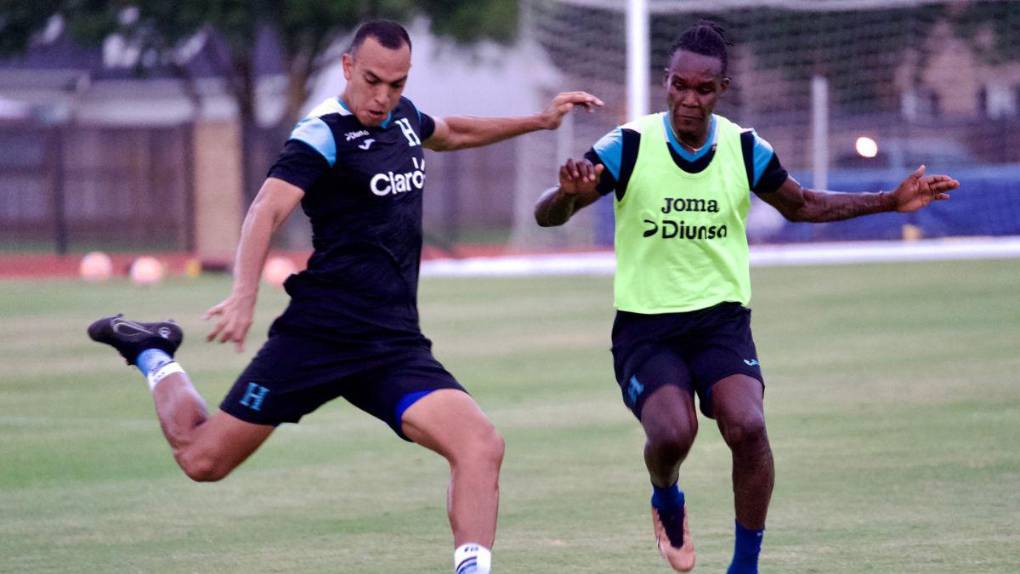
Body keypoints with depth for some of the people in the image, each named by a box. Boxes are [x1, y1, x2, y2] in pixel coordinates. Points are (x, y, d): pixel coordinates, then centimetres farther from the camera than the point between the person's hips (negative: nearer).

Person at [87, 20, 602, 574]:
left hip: (395, 344, 5)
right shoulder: (325, 134, -13)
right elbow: (267, 210, -28)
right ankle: (154, 357, 30)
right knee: (203, 458, 2)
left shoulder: (402, 116, 11)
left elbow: (448, 133, 37)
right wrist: (243, 294, -44)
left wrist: (538, 121, 37)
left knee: (481, 446, -18)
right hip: (319, 335, -5)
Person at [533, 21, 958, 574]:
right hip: (645, 326, -2)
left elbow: (801, 205, 18)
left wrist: (890, 201, 9)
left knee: (747, 427, -25)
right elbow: (547, 216, -9)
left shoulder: (746, 149, -1)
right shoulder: (629, 146, -10)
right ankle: (667, 502, 12)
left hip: (722, 319, 2)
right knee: (672, 434, -27)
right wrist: (569, 193, -34)